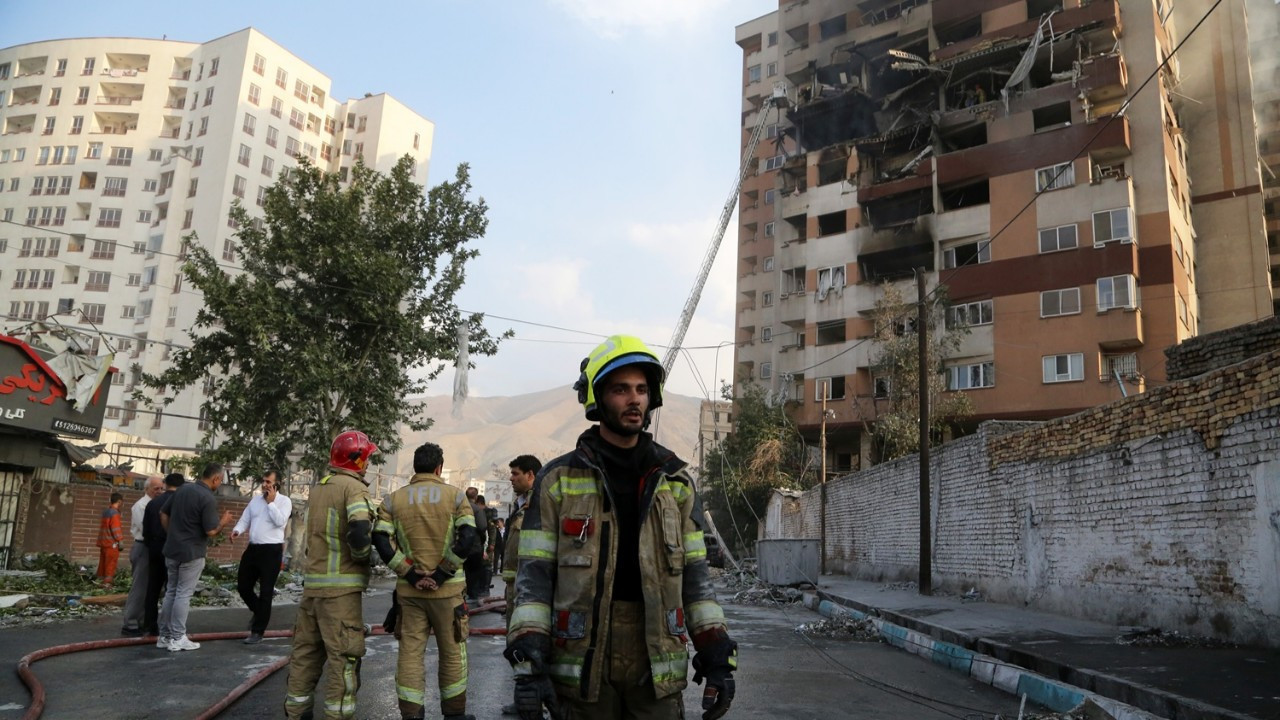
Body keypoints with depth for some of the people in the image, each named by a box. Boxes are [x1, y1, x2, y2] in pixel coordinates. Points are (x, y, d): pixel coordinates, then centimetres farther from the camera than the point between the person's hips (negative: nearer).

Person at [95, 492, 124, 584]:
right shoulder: (114, 513, -15)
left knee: (103, 561, 15)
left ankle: (100, 578, 21)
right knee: (111, 562, -4)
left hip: (103, 541, 9)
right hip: (112, 543, -9)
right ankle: (108, 581, -4)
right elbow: (116, 528, -18)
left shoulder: (105, 511, 12)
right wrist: (120, 540, -16)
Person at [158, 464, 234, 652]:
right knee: (183, 594, 0)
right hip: (192, 553, -7)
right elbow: (211, 531, -19)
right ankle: (177, 639, 5)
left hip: (172, 550, 7)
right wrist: (224, 522, 0)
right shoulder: (208, 499, -18)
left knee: (171, 592, 15)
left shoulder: (182, 489, 6)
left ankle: (164, 636, 20)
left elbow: (163, 514, 14)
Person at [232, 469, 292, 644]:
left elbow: (280, 521, -19)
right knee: (243, 586, 12)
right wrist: (237, 530, -11)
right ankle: (259, 612, 39)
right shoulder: (255, 499, 12)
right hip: (253, 548, 6)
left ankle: (257, 632, 8)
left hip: (272, 550, -6)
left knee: (265, 592, 0)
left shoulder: (284, 500, -5)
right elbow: (245, 520, 9)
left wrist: (270, 502, -14)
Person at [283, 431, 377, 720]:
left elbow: (320, 533, 15)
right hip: (341, 586, -8)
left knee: (306, 651, 16)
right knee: (344, 656, 0)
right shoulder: (354, 487, -12)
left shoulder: (318, 488, 13)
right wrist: (364, 556, -5)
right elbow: (359, 535, -24)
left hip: (312, 582, 8)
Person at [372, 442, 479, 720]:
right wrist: (442, 574, -11)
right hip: (447, 590, -2)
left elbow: (381, 540, -8)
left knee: (410, 653, 8)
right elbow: (468, 538, -14)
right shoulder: (455, 495, -3)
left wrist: (410, 574, -7)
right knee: (452, 653, 12)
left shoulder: (394, 499, 3)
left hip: (408, 590, 2)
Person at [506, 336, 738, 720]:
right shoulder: (558, 479, 0)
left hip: (657, 662, 2)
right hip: (582, 660, -1)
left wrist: (717, 653, 1)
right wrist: (529, 659, -12)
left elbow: (694, 572, 7)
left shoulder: (675, 479, 7)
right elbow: (535, 573, -3)